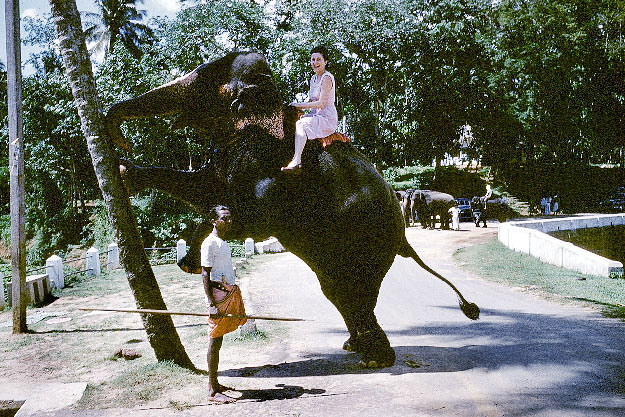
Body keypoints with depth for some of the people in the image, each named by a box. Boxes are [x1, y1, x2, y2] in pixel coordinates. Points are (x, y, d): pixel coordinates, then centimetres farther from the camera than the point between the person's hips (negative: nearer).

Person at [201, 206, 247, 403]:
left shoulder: (224, 243, 19)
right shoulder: (210, 243, -10)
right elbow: (205, 274, -15)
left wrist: (234, 301, 25)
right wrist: (212, 304, -23)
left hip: (229, 293, 9)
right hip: (218, 294, -9)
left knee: (218, 340, 13)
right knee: (215, 342, -8)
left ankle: (215, 384, 20)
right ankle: (213, 392, -7)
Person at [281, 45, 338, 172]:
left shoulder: (327, 78, -13)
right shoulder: (313, 78, 15)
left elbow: (321, 103, -20)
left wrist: (299, 105, -15)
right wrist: (297, 108, 2)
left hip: (327, 119, -9)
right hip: (315, 116, 9)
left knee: (300, 124, -30)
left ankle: (296, 160, -37)